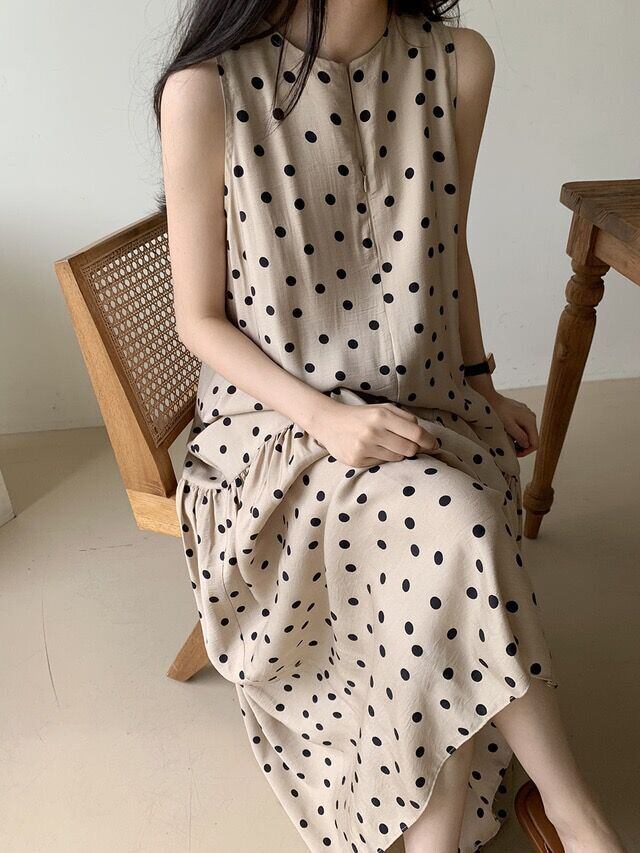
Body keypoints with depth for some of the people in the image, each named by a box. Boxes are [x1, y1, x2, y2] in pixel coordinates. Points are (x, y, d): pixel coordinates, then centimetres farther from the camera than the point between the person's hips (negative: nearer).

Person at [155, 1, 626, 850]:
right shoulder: (207, 89, -11)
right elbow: (201, 318, -7)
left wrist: (481, 386, 16)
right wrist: (325, 415, -19)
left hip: (424, 411, 4)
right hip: (279, 421, -3)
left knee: (441, 558, -27)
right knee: (452, 525, -29)